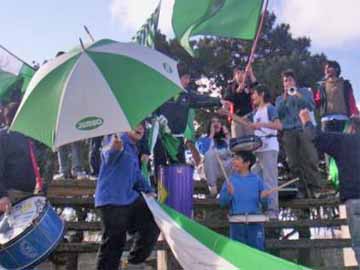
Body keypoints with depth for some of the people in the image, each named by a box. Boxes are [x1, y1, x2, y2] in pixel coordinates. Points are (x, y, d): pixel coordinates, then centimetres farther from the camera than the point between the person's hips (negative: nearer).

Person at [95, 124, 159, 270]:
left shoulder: (134, 150, 19)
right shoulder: (118, 140, -10)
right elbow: (108, 155, -35)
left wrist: (148, 190, 21)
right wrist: (114, 148, -58)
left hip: (130, 198, 9)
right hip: (111, 200, -9)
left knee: (152, 225, 10)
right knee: (113, 242, -5)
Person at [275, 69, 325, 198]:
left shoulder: (304, 92, 15)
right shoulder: (280, 98, 19)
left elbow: (312, 106, 0)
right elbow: (278, 114, 3)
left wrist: (299, 96, -9)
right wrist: (285, 98, -5)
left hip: (305, 129, -2)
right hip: (288, 132, 2)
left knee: (310, 160, -10)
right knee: (294, 163, -4)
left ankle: (317, 188, -4)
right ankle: (303, 189, 2)